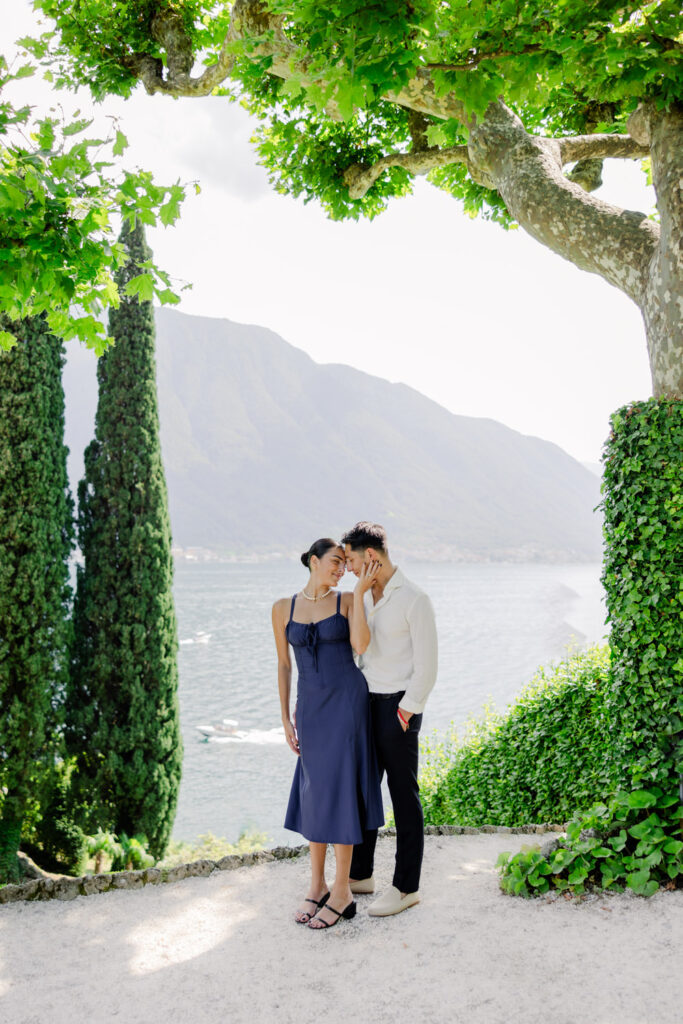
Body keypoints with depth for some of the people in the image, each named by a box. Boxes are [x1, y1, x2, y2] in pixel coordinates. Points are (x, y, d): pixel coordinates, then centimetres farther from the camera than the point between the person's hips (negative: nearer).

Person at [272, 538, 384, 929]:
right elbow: (284, 665, 9)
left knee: (340, 790, -3)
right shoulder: (283, 608, 5)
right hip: (311, 707, 3)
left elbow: (360, 643, -19)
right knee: (313, 793, 9)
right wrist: (286, 719, 6)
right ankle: (318, 884, 24)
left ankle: (342, 892, 9)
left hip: (347, 701, -3)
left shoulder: (348, 601, -1)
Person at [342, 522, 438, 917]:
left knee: (404, 796, 2)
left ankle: (407, 887, 14)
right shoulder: (365, 596, 9)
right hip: (368, 704, 8)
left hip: (398, 709, -8)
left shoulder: (414, 600, -15)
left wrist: (405, 713, -14)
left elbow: (427, 667, -15)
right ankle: (360, 874, 29)